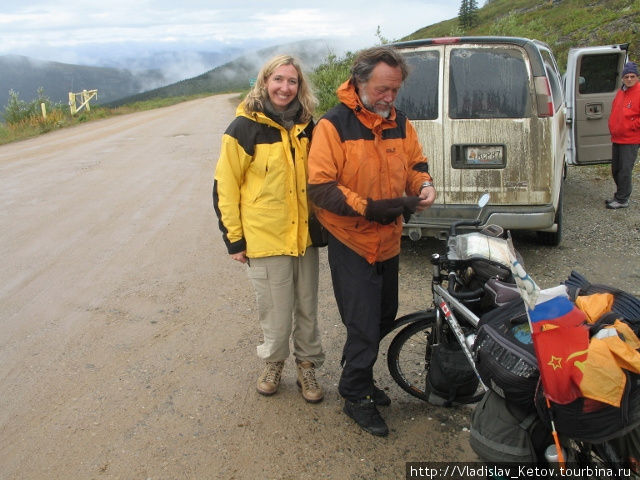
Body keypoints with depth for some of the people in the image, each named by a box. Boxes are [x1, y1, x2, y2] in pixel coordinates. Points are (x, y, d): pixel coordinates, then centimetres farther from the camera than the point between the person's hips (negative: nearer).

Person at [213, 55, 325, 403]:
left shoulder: (305, 126, 7)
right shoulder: (245, 127, -8)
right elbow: (225, 186, -6)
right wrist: (233, 238, -7)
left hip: (304, 235, 4)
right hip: (265, 237, -4)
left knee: (307, 308, 13)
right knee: (276, 312, 6)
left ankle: (307, 366, 32)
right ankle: (273, 362, 33)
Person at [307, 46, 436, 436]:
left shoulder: (399, 122, 5)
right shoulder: (333, 125, -15)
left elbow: (415, 162, 16)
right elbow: (320, 187, -19)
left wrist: (423, 184, -7)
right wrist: (368, 207, -27)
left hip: (388, 240, 7)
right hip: (351, 242, -7)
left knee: (385, 317, 19)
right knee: (364, 325, -2)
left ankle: (359, 376, 41)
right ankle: (356, 396, 20)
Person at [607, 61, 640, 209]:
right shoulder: (620, 93, 13)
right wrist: (613, 128, 12)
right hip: (616, 138, 8)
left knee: (625, 170, -4)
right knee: (615, 170, 14)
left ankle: (622, 200, 4)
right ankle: (620, 196, 27)